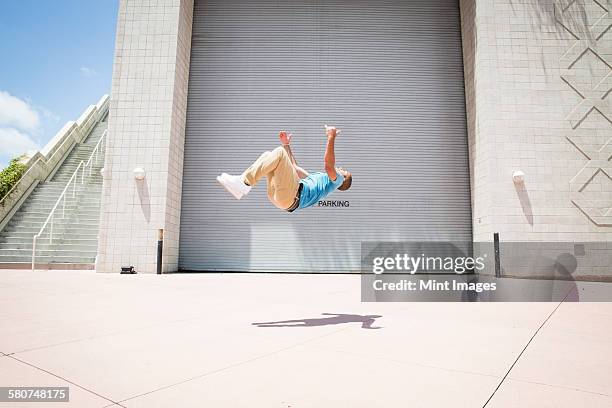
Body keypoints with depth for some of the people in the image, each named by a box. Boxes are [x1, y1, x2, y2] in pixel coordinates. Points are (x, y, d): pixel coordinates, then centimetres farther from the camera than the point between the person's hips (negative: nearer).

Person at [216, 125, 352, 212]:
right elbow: (294, 166, 42)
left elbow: (329, 165, -8)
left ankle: (244, 182, -25)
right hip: (277, 194, 8)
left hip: (292, 196, -8)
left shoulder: (336, 180, 16)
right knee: (268, 155, 7)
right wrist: (286, 144, 39)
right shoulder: (315, 177, 39)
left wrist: (331, 139, -15)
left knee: (279, 153, -18)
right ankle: (242, 180, -14)